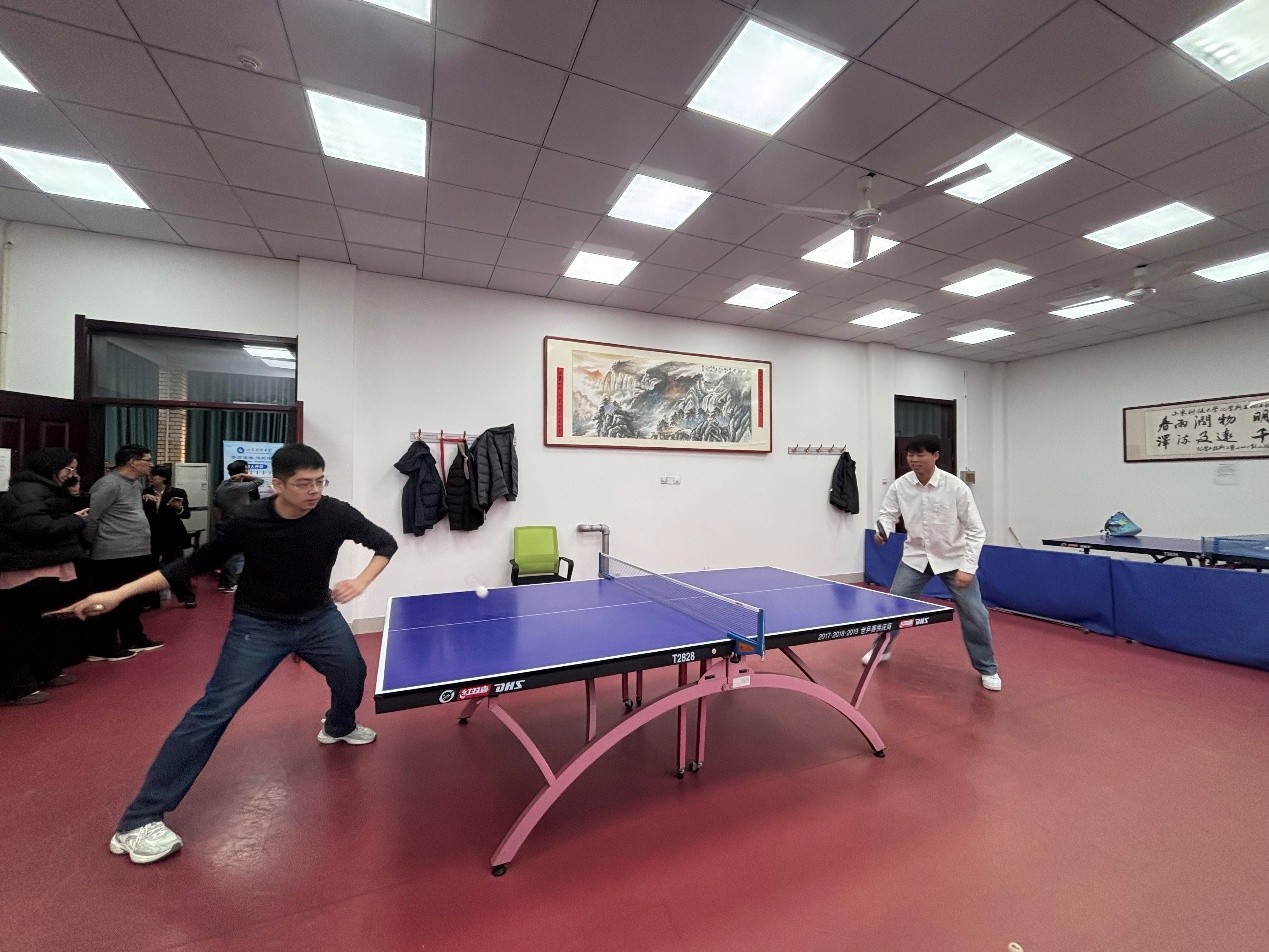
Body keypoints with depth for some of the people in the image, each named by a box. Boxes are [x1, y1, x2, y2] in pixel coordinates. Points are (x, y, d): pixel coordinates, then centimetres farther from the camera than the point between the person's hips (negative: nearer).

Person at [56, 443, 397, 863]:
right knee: (214, 709, -9)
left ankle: (338, 727, 50)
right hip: (257, 625, -3)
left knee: (353, 676, 14)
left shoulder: (336, 514, -21)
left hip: (318, 618, 3)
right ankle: (138, 823, 5)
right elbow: (195, 563, -7)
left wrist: (360, 582, -20)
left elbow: (386, 543, -8)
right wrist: (118, 594, -10)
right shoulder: (249, 521, -22)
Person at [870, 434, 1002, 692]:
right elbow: (888, 514, 0)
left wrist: (967, 567, -20)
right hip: (916, 556, 2)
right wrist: (883, 531, -23)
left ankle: (987, 669, 20)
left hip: (953, 558, -2)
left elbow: (976, 530, -14)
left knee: (975, 615, -4)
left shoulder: (956, 487, -19)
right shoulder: (900, 485, -12)